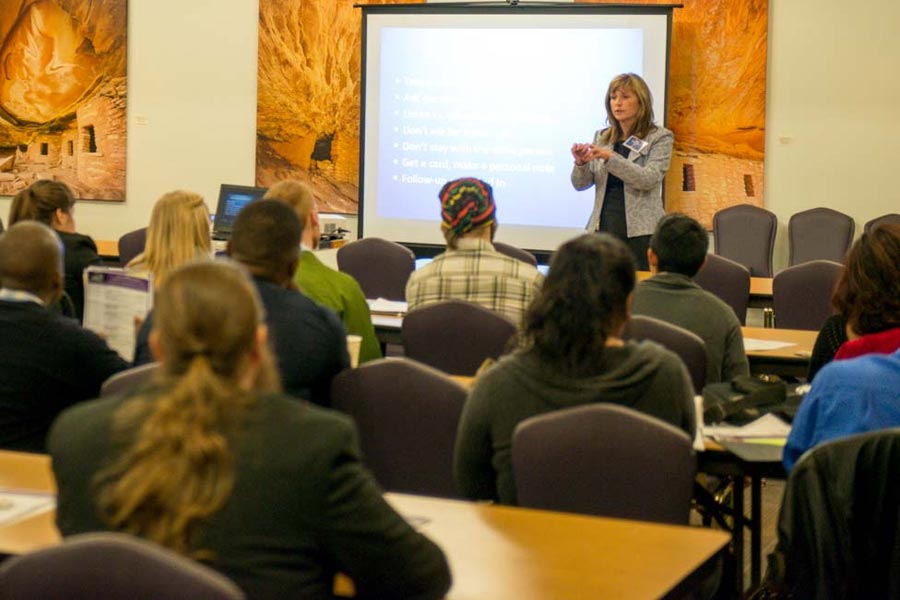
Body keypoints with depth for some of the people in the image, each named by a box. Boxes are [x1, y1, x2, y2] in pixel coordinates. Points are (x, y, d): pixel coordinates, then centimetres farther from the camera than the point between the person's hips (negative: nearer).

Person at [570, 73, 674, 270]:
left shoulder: (660, 137, 1)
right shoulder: (601, 137, 13)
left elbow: (648, 179, -14)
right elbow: (580, 184, 10)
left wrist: (610, 157, -22)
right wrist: (581, 163, -12)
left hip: (640, 232, -4)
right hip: (603, 228, 4)